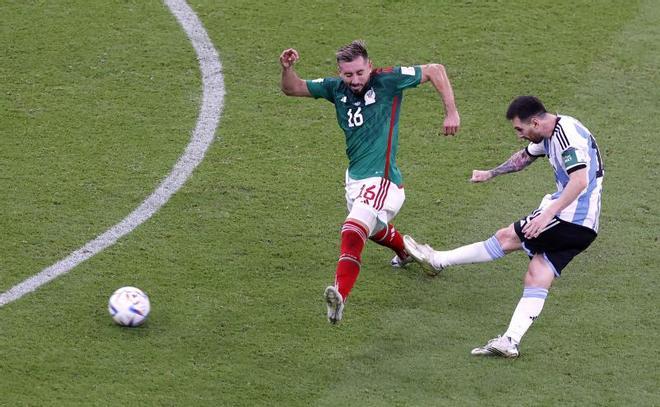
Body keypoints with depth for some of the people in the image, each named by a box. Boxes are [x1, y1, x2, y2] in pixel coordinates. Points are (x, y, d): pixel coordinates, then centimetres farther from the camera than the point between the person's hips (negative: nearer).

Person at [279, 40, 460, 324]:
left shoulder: (387, 81, -11)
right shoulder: (337, 88, 3)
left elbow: (435, 70, -2)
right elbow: (292, 89, 9)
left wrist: (451, 112, -5)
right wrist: (287, 68, -12)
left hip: (381, 180, -8)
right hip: (354, 178, 8)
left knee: (353, 233, -29)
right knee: (373, 229, 31)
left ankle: (340, 294, -42)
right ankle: (405, 252, 63)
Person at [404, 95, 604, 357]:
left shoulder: (567, 134, -17)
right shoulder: (549, 135, 15)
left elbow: (580, 180, -29)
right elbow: (525, 156, 36)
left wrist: (548, 214, -33)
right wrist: (492, 173, 38)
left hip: (571, 217, -9)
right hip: (583, 227, 9)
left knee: (506, 238, 0)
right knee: (536, 281, 1)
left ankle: (437, 260, 11)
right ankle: (510, 342, -7)